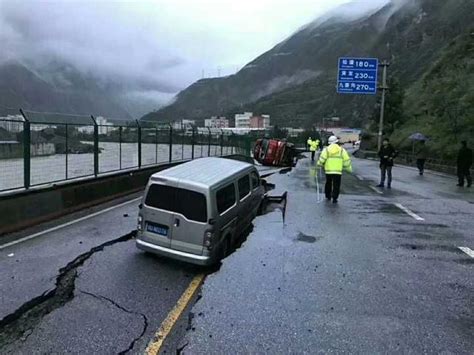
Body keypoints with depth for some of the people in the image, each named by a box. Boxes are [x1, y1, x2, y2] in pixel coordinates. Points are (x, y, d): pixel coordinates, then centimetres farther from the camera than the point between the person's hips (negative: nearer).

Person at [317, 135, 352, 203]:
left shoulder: (326, 149, 2)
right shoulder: (341, 150, 4)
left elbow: (322, 159, -9)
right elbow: (346, 160, 2)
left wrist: (319, 164, 10)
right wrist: (349, 168, 13)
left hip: (328, 170, 1)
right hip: (338, 171, -1)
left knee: (328, 184, 19)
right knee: (336, 185, 3)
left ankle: (328, 196, 28)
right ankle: (334, 198, -3)